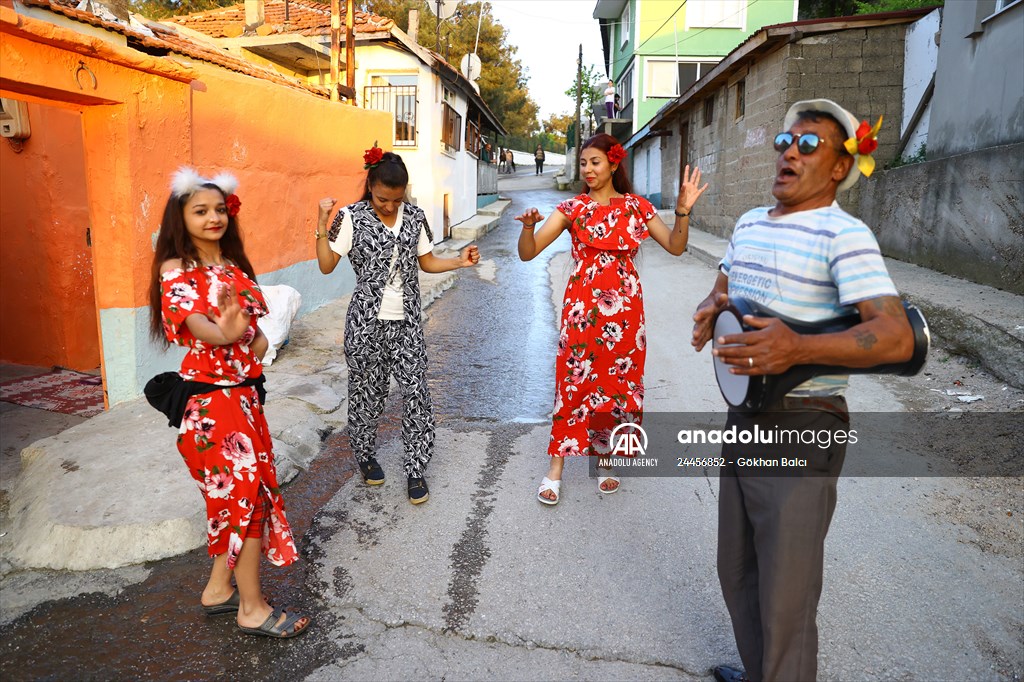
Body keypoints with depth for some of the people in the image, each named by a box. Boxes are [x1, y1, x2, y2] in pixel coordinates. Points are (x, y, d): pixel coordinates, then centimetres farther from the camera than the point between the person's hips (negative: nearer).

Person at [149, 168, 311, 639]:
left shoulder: (234, 266, 12)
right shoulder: (176, 270, -9)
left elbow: (256, 324, 12)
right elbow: (197, 324, -24)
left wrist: (255, 338, -10)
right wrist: (222, 334, -46)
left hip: (244, 391, 7)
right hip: (210, 397, -7)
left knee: (233, 492, 13)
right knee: (247, 490, -4)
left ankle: (219, 588, 30)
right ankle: (252, 609, 9)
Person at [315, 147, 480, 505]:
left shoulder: (415, 216, 4)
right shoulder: (352, 217, -6)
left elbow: (426, 262, 13)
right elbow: (327, 266, -6)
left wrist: (460, 261, -2)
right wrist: (322, 226, -17)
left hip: (406, 320, 3)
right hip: (367, 321, -2)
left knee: (416, 392, -2)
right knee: (367, 391, 10)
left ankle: (416, 470, 11)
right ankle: (365, 457, 34)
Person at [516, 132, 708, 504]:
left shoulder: (637, 207, 4)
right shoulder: (572, 208, 1)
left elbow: (675, 247, 3)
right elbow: (528, 252, -5)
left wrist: (683, 211, -12)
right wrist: (529, 225, -25)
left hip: (624, 309, 2)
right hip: (582, 307, -1)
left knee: (619, 382, 9)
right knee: (573, 381, 0)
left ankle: (607, 459, 28)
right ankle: (555, 470, 11)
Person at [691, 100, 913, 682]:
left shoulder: (843, 234, -13)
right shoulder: (750, 222, 12)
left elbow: (898, 338, -24)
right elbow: (722, 289, 24)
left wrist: (798, 349, -38)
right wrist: (711, 311, 0)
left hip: (803, 429, -8)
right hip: (744, 417, 8)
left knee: (785, 601, 4)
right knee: (737, 574, 22)